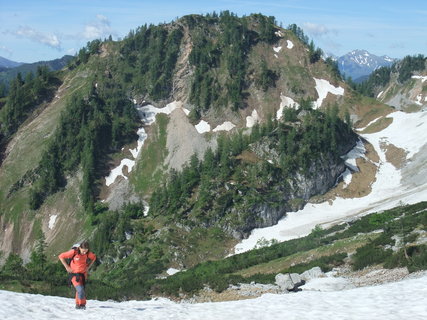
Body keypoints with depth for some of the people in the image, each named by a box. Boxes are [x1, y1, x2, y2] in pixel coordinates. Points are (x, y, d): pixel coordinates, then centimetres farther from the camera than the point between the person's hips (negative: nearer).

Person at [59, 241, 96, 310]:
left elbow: (94, 257, 16)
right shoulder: (74, 252, -19)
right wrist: (67, 267, -11)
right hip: (74, 274, -4)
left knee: (80, 290, 10)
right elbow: (61, 256, -10)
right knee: (80, 289, -20)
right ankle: (82, 304, -9)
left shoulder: (88, 253, -7)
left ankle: (78, 304, 26)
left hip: (83, 274, 4)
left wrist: (88, 266, 6)